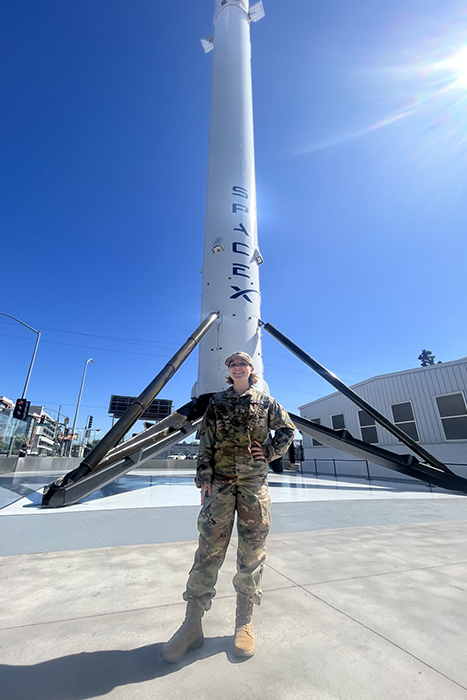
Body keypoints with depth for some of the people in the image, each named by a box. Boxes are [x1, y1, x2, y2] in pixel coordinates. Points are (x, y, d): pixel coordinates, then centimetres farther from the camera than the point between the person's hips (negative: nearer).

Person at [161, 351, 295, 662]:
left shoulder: (265, 402, 8)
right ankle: (193, 624, 15)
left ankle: (245, 622, 25)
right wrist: (204, 477, -2)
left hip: (255, 484, 1)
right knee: (209, 550, 1)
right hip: (221, 483, 0)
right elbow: (206, 441, 5)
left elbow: (288, 430, 14)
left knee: (252, 553, 8)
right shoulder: (217, 402, 8)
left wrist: (269, 451, 0)